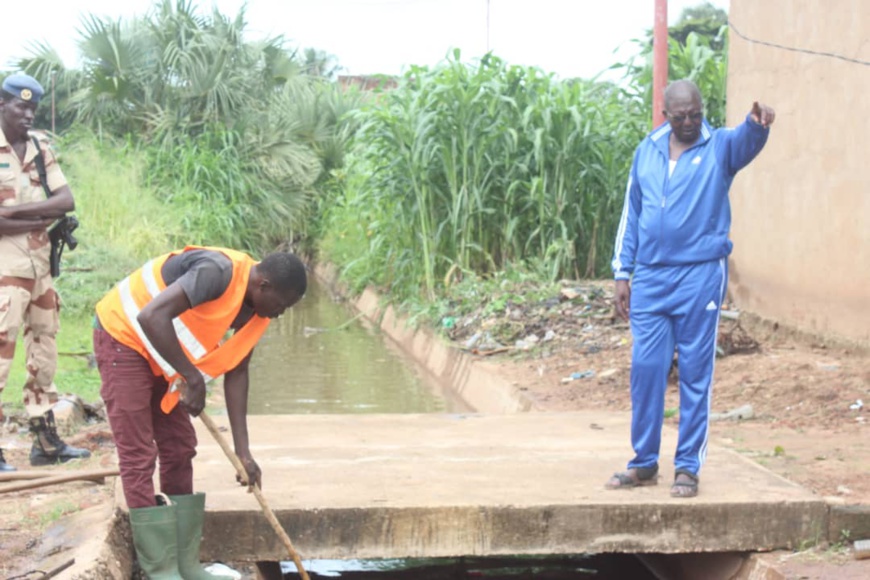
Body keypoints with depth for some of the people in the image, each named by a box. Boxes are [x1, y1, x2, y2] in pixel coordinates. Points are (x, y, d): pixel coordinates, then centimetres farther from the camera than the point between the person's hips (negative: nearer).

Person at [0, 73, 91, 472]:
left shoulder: (39, 147, 10)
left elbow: (66, 200, -1)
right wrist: (44, 215, -11)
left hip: (40, 264, 7)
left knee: (44, 351, 12)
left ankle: (45, 440, 21)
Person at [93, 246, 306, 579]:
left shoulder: (257, 310, -4)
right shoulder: (219, 272, -31)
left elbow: (236, 373, 2)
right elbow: (151, 317, -37)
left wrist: (242, 451, -1)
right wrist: (193, 378, -31)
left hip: (162, 354, 9)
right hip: (123, 336, -9)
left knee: (179, 450, 8)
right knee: (138, 457, -8)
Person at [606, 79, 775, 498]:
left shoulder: (720, 147, 0)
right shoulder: (646, 152, 11)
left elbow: (748, 141, -24)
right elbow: (631, 215, 15)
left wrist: (757, 123, -48)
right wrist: (622, 274, 11)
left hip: (701, 276, -3)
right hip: (650, 278, 3)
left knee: (695, 374, 1)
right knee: (645, 368, 4)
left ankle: (688, 467, 8)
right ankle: (644, 463, 15)